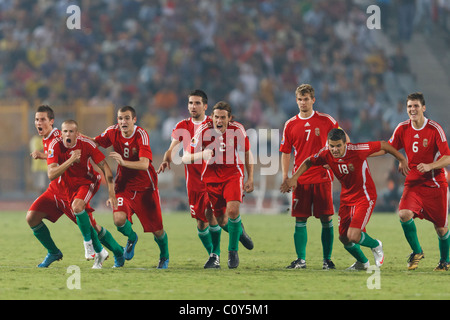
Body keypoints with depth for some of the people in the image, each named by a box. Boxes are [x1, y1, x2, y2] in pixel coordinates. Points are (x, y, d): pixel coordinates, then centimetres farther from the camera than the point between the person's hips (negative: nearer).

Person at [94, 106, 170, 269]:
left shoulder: (141, 135, -20)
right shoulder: (113, 132, -7)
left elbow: (144, 164, -32)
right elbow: (95, 142, 10)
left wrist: (123, 162, -46)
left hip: (145, 186, -2)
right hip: (124, 185, 3)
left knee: (157, 230, 1)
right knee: (119, 220, -23)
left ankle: (164, 257, 34)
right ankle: (131, 238, 13)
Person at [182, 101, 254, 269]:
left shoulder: (237, 129, -13)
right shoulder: (203, 131, -17)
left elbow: (247, 153, 4)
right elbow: (185, 158, -17)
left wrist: (250, 179, 1)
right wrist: (201, 155, -38)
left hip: (233, 174, -1)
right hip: (211, 177, 1)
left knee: (233, 210, -24)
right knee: (222, 221, 4)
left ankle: (233, 251, -5)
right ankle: (239, 230, 41)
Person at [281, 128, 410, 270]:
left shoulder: (357, 150, -26)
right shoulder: (326, 154, -13)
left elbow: (383, 145, -14)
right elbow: (309, 162, 7)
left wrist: (402, 160, -4)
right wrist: (294, 178, -2)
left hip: (365, 197, -6)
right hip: (346, 198, 6)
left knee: (353, 236, -19)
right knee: (344, 238, 9)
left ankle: (376, 246, 14)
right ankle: (362, 262, 38)